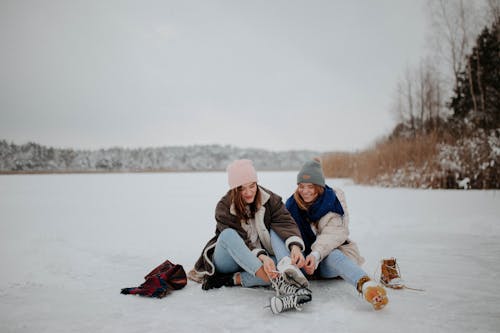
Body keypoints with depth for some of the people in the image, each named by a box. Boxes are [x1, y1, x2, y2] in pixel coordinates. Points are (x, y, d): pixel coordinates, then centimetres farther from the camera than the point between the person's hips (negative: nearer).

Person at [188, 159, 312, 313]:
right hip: (229, 261, -2)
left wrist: (295, 246, -44)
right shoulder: (224, 208, -14)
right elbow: (242, 240, -24)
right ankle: (278, 283, -50)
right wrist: (261, 257, -42)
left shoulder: (270, 199, -7)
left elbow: (286, 222, -24)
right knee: (228, 234, -34)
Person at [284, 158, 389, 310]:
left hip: (332, 252, -2)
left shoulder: (334, 199, -4)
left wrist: (316, 254, -35)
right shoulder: (292, 204, 5)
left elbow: (334, 232, -18)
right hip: (303, 258, 2)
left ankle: (366, 286, -68)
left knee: (333, 256, -38)